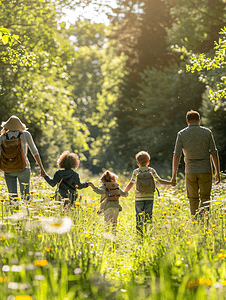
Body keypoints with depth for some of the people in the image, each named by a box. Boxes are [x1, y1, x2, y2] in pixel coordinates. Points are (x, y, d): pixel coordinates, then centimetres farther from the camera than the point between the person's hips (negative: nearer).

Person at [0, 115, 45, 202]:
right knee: (25, 197, 11)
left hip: (8, 169, 1)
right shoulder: (25, 134, -4)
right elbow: (34, 152, -2)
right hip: (23, 169, -1)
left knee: (12, 196, 3)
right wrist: (41, 168, 3)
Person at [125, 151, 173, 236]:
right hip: (150, 197, 1)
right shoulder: (151, 170, 5)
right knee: (148, 215, 5)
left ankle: (139, 233, 1)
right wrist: (171, 182, 13)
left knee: (139, 216, 6)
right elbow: (160, 181, 4)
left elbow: (131, 184, -2)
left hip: (139, 197, -1)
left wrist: (125, 192, 10)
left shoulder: (136, 172, 2)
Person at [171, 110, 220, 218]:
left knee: (193, 199, 10)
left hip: (190, 171, 0)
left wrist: (174, 175, 1)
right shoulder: (207, 132, 0)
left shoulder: (181, 134, 0)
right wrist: (217, 172, 8)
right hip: (205, 170, 0)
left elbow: (176, 155, -3)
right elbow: (214, 153, 1)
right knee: (205, 198, 5)